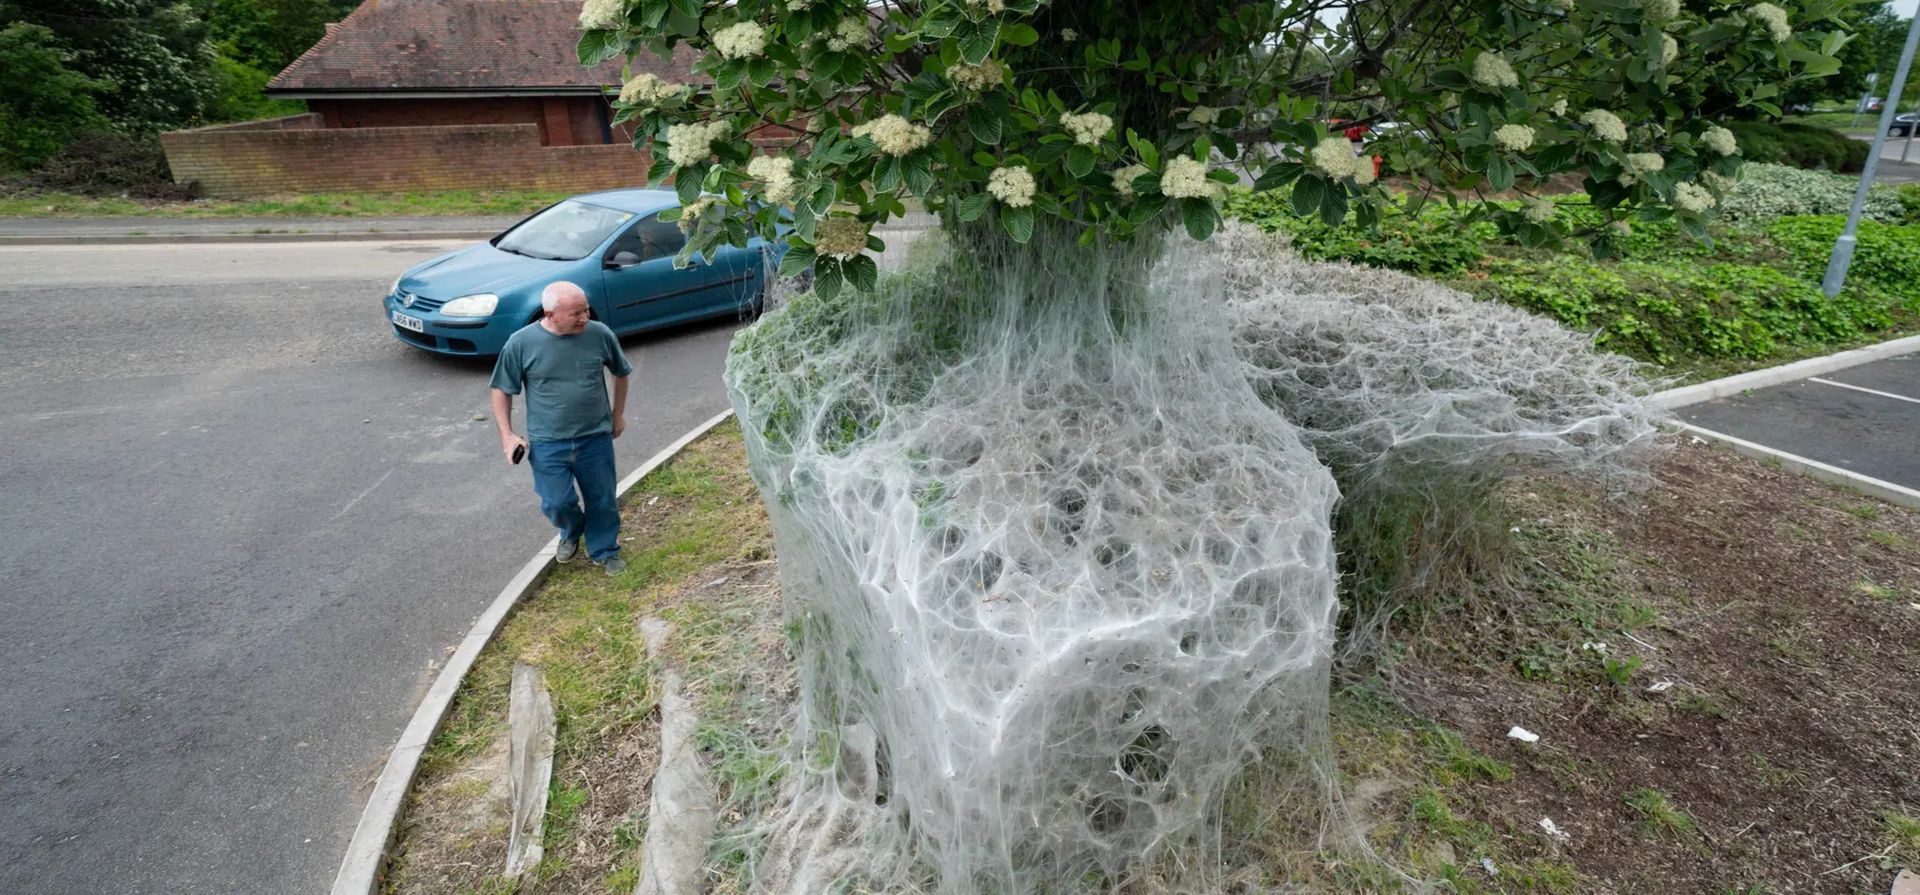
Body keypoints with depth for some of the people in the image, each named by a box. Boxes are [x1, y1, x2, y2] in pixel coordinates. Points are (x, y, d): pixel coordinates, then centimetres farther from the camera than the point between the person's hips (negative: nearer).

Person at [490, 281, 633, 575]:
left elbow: (620, 373, 11)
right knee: (557, 503, 3)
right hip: (547, 443, -1)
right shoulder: (521, 343, -11)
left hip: (596, 438, 1)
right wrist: (507, 435, -3)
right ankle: (572, 532, 38)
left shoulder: (600, 334, -8)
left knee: (602, 500, 10)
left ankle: (604, 551, 34)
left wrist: (618, 414, 15)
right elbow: (502, 390, 1)